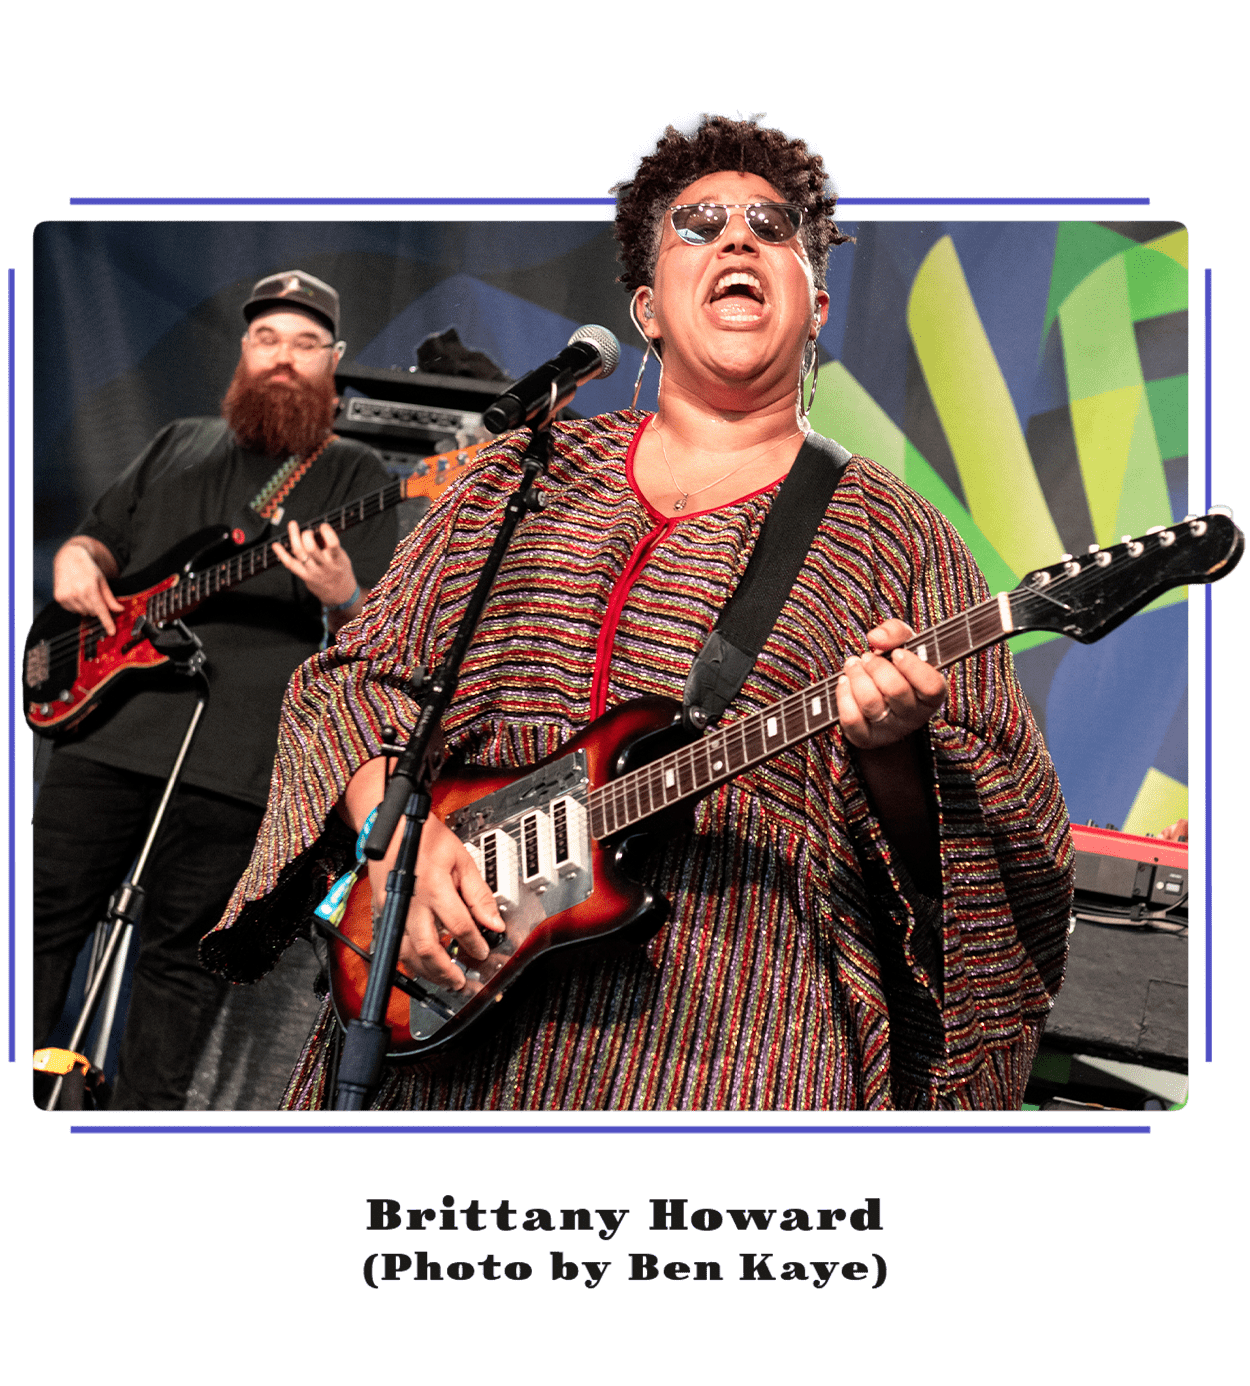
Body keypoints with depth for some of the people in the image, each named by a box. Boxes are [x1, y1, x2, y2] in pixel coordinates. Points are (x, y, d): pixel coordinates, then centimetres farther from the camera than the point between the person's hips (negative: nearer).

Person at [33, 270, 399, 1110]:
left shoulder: (355, 475, 7)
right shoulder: (179, 444, 20)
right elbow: (102, 532, 29)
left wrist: (343, 600, -24)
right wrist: (77, 558, 5)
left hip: (236, 755, -4)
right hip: (108, 721, 4)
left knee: (183, 958, 1)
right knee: (46, 913, 6)